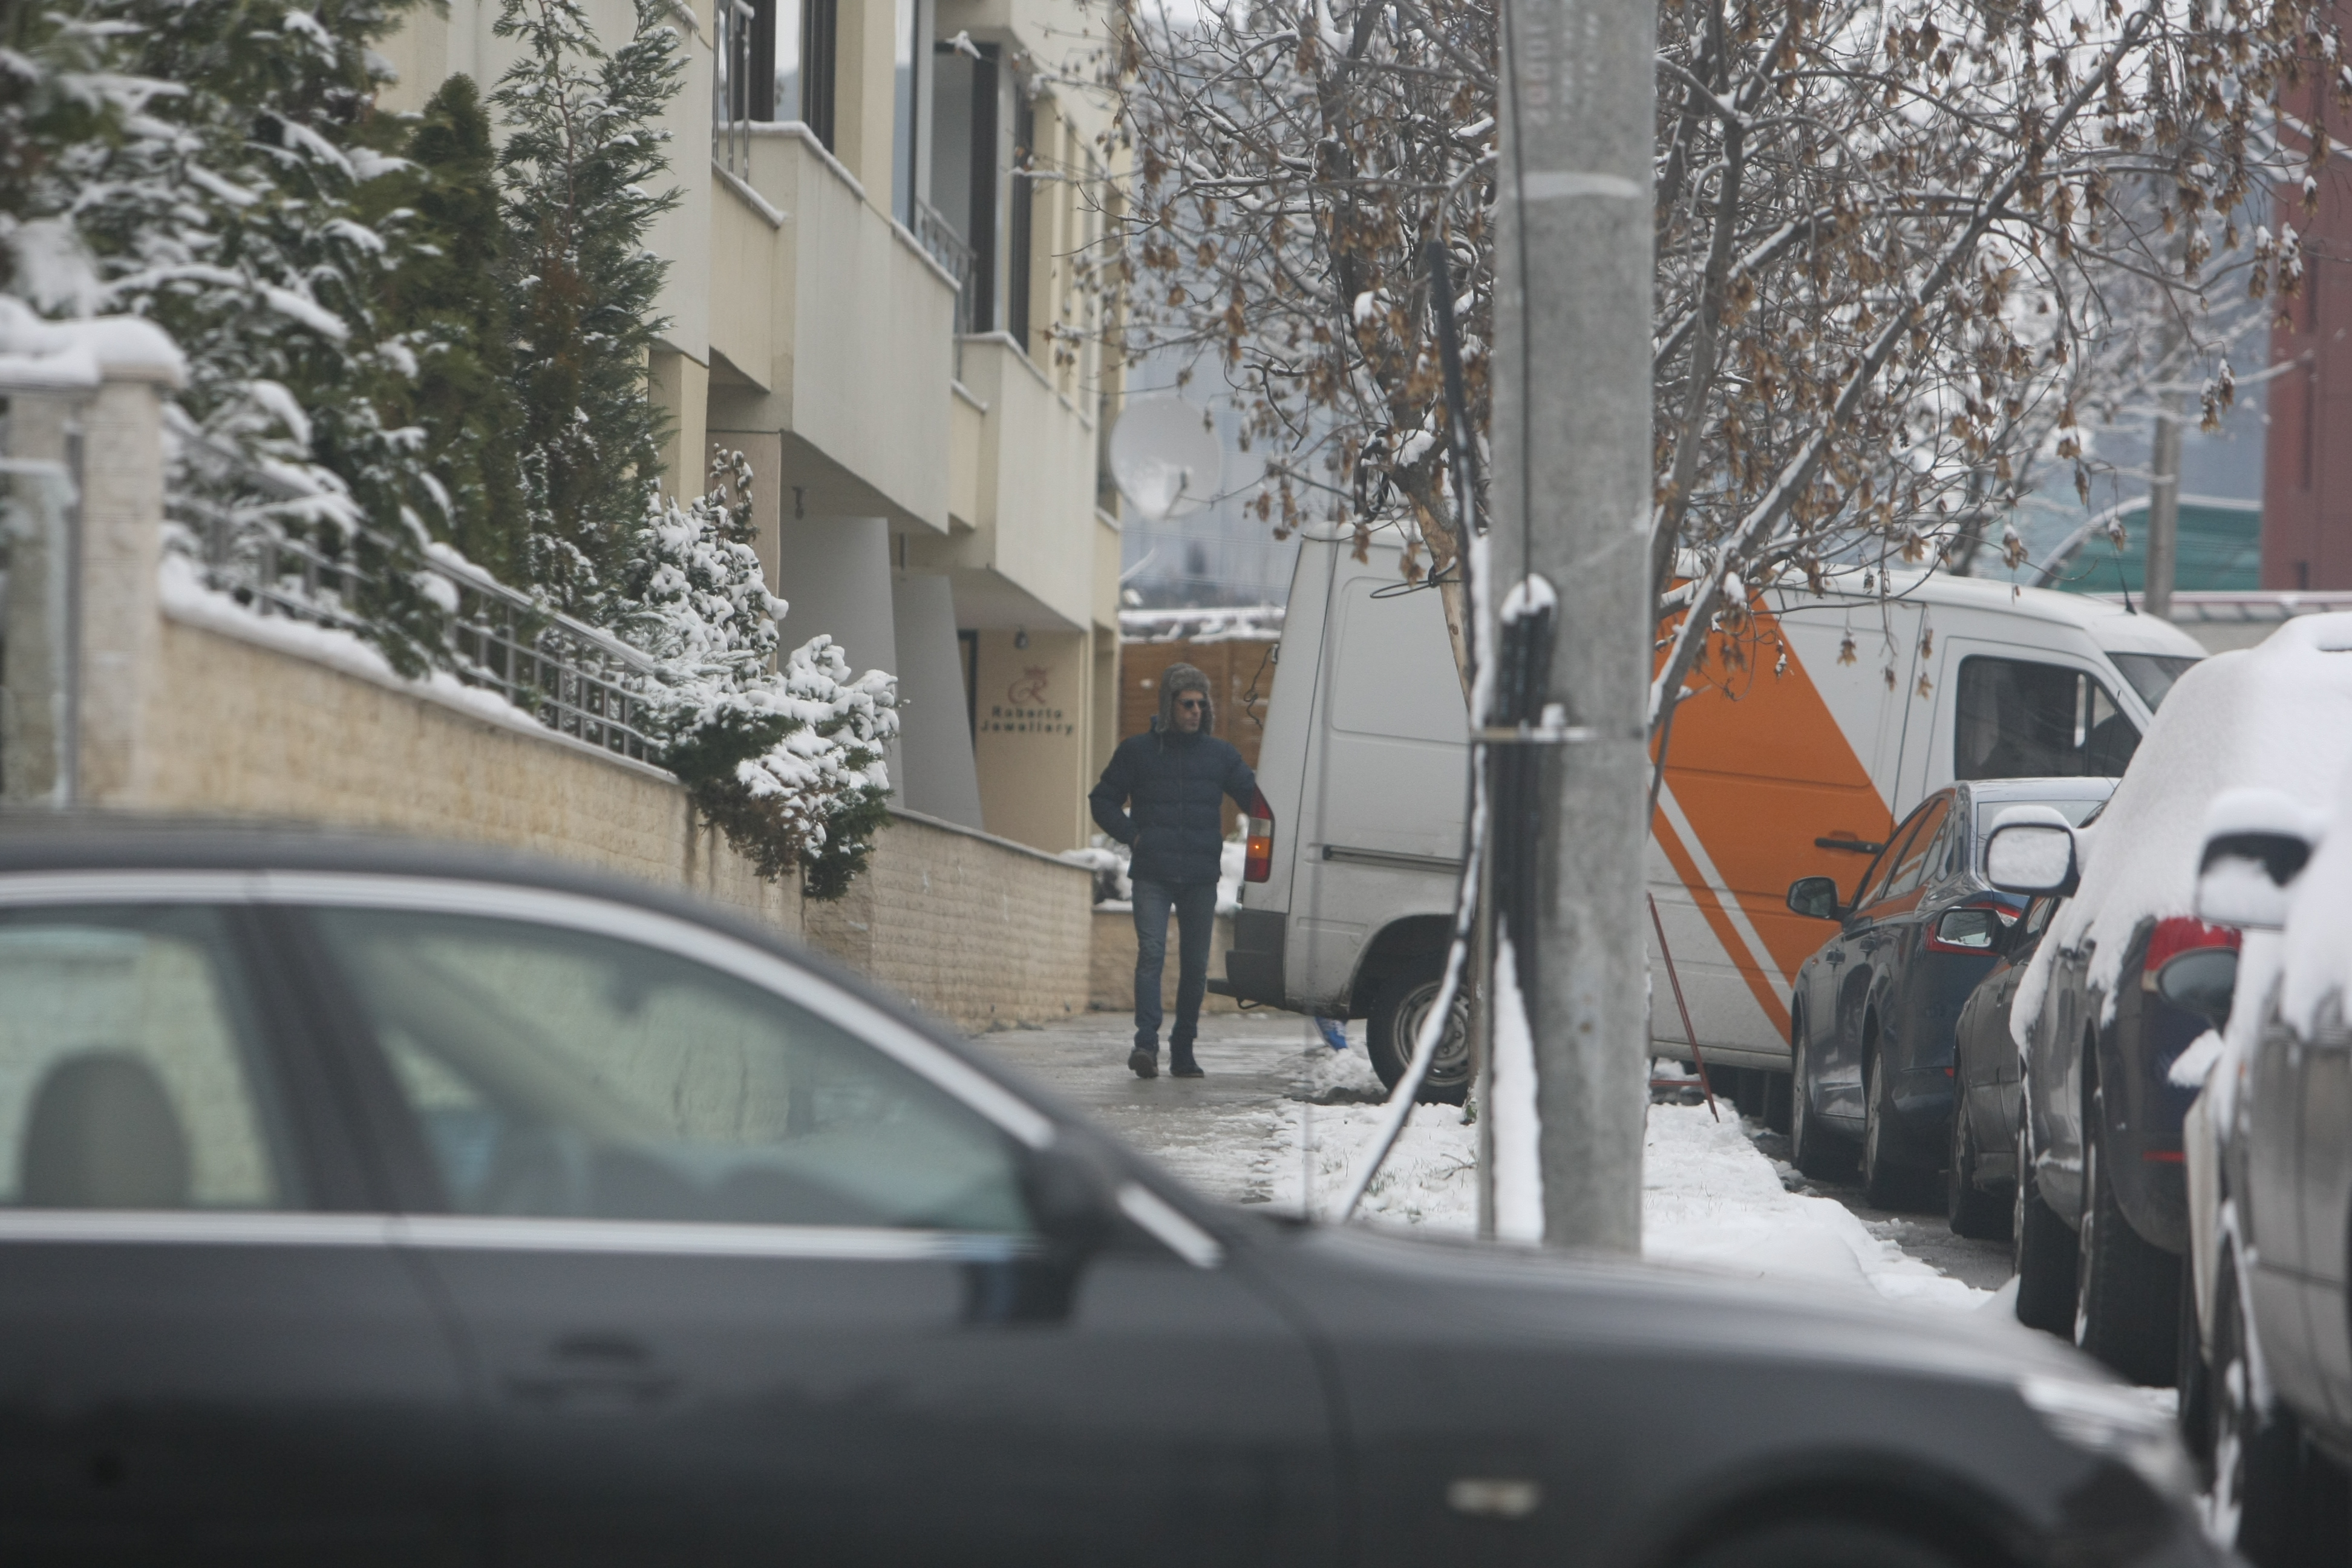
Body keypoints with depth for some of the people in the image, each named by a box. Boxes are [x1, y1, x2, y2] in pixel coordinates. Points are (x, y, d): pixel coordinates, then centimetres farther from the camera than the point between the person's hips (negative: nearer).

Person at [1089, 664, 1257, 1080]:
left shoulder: (1220, 755, 10)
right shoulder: (1137, 751, 7)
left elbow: (1254, 797, 12)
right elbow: (1103, 801, 13)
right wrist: (1132, 836, -1)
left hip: (1201, 877, 2)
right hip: (1152, 875, -2)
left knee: (1195, 965, 3)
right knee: (1151, 955, -15)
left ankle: (1183, 1050, 10)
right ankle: (1147, 1042, -21)